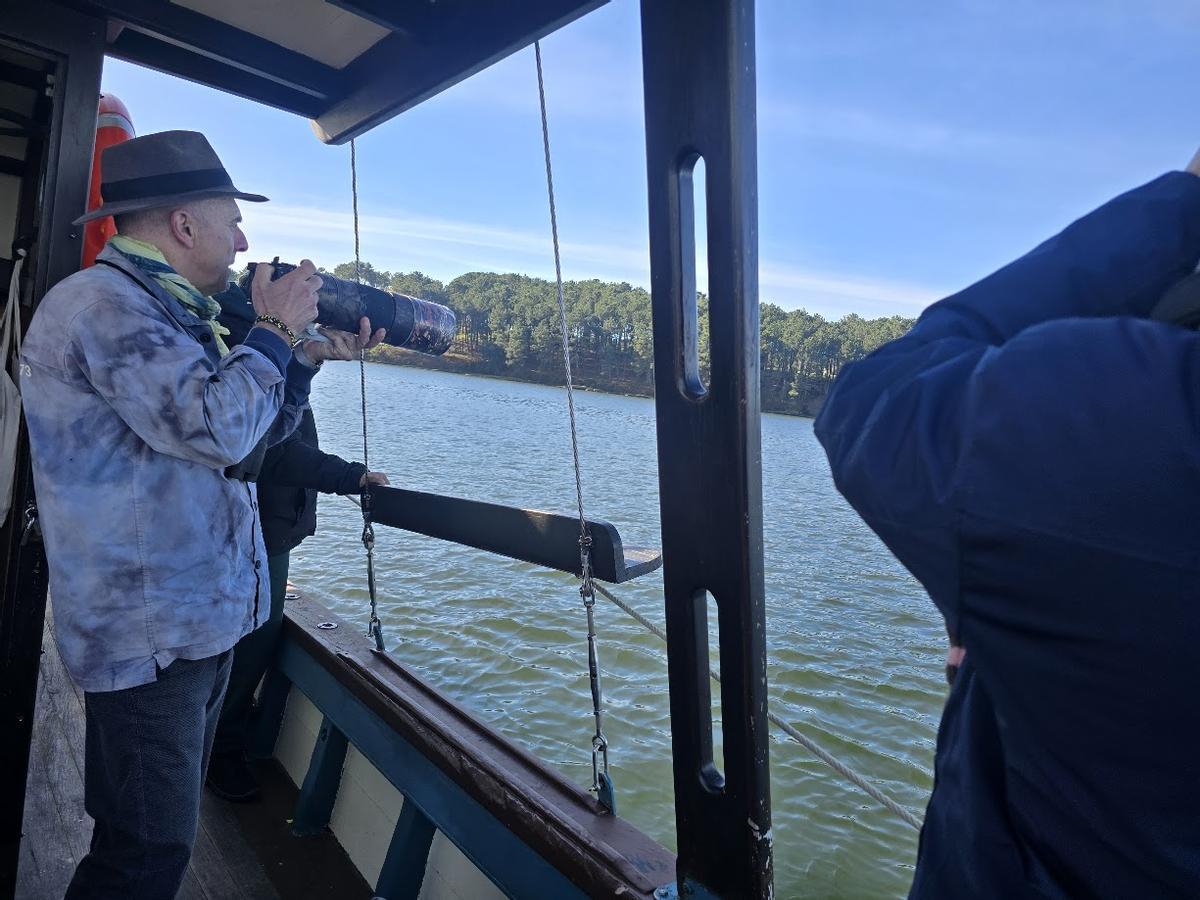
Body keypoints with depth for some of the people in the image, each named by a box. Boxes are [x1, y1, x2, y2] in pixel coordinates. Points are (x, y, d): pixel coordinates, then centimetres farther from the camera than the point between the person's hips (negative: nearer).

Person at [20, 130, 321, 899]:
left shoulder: (176, 312, 14)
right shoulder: (102, 303, -15)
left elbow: (264, 430, 17)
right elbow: (215, 427, -27)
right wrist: (275, 330, -13)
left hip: (205, 620, 10)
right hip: (150, 635, -9)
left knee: (169, 832, 23)